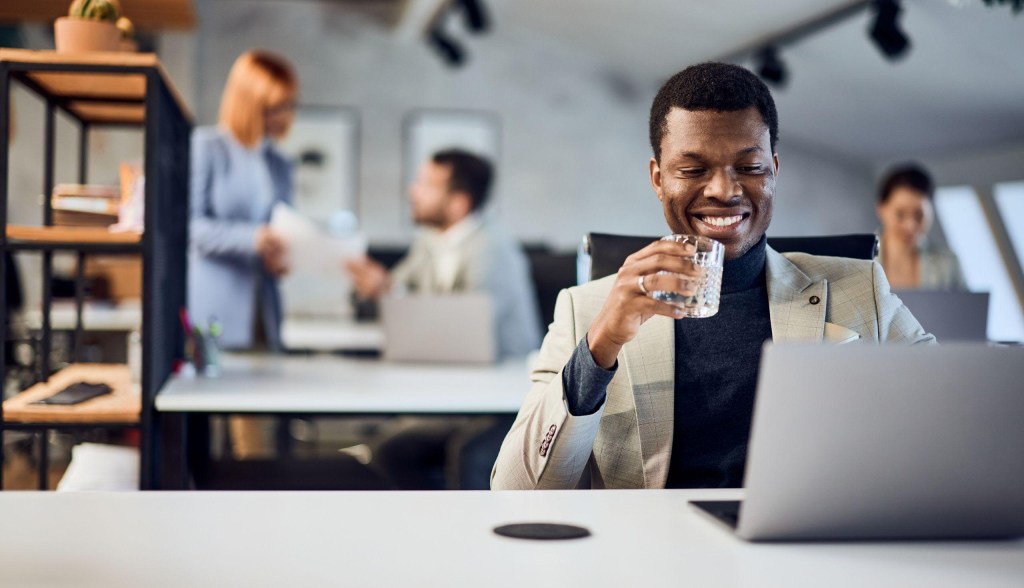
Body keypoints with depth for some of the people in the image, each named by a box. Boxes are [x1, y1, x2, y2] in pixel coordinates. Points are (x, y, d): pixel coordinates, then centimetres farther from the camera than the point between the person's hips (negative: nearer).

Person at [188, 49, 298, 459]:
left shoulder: (279, 166, 16)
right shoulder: (206, 147, -2)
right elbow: (189, 224, -11)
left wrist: (281, 258, -3)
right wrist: (251, 238, -24)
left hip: (260, 309, 5)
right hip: (210, 306, -5)